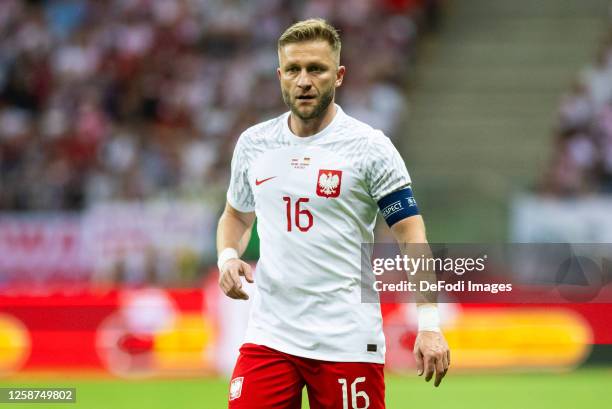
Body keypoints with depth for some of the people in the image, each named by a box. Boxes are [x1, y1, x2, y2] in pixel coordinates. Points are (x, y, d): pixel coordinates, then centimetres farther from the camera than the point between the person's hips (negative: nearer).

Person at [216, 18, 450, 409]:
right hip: (270, 336, 3)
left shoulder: (370, 146, -4)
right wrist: (228, 257, 2)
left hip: (347, 343, -3)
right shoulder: (254, 143, 8)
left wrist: (429, 324, -16)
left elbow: (412, 235, -6)